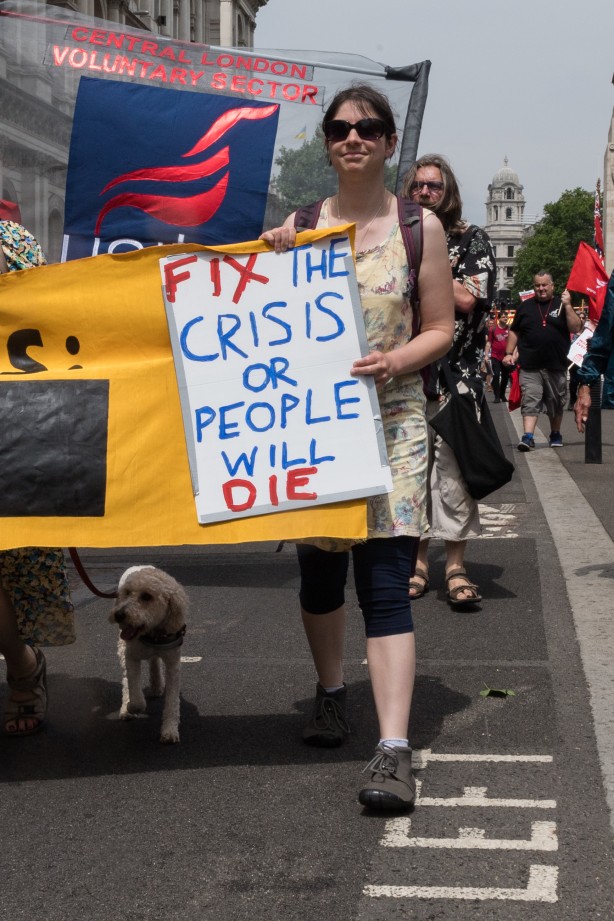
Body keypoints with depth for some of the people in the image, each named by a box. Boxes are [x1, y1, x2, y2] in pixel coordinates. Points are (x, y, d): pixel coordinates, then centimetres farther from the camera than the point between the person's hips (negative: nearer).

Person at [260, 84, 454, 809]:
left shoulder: (420, 227, 2)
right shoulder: (299, 224, 6)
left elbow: (440, 329, 2)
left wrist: (395, 359, -17)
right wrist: (271, 261, -7)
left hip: (391, 418, -2)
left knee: (385, 581, -10)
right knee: (319, 569, 12)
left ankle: (394, 749, -13)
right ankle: (330, 694, 37)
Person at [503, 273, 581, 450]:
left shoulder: (561, 305, 6)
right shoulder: (525, 306, 10)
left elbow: (576, 328, -5)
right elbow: (514, 331, 14)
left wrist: (568, 306, -12)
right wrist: (509, 353, 5)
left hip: (556, 365, 0)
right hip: (530, 366, 0)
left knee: (556, 402, 13)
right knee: (530, 401, -11)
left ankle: (555, 434, 29)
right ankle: (528, 437, -17)